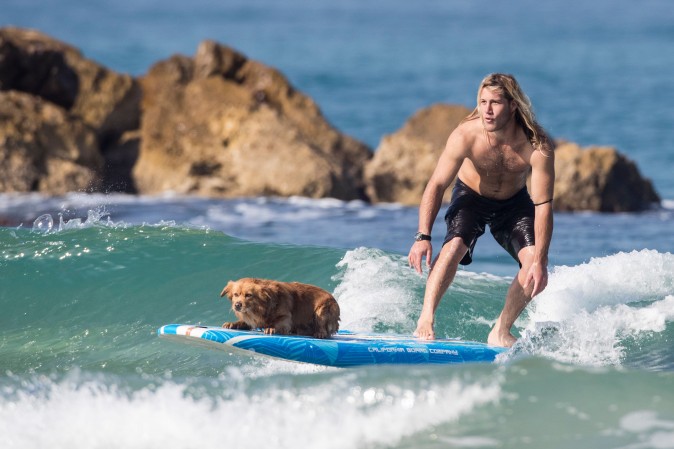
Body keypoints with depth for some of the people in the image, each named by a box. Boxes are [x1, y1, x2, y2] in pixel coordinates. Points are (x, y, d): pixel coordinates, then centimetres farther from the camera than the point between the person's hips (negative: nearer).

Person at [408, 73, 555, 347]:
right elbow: (437, 185, -24)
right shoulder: (465, 136, -32)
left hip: (514, 203, 1)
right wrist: (423, 237, -34)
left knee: (534, 262, -16)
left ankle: (500, 332, 0)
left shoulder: (538, 147, -32)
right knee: (454, 247, -29)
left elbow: (543, 205, -30)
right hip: (471, 196, -1)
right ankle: (425, 320, -24)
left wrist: (540, 261, -36)